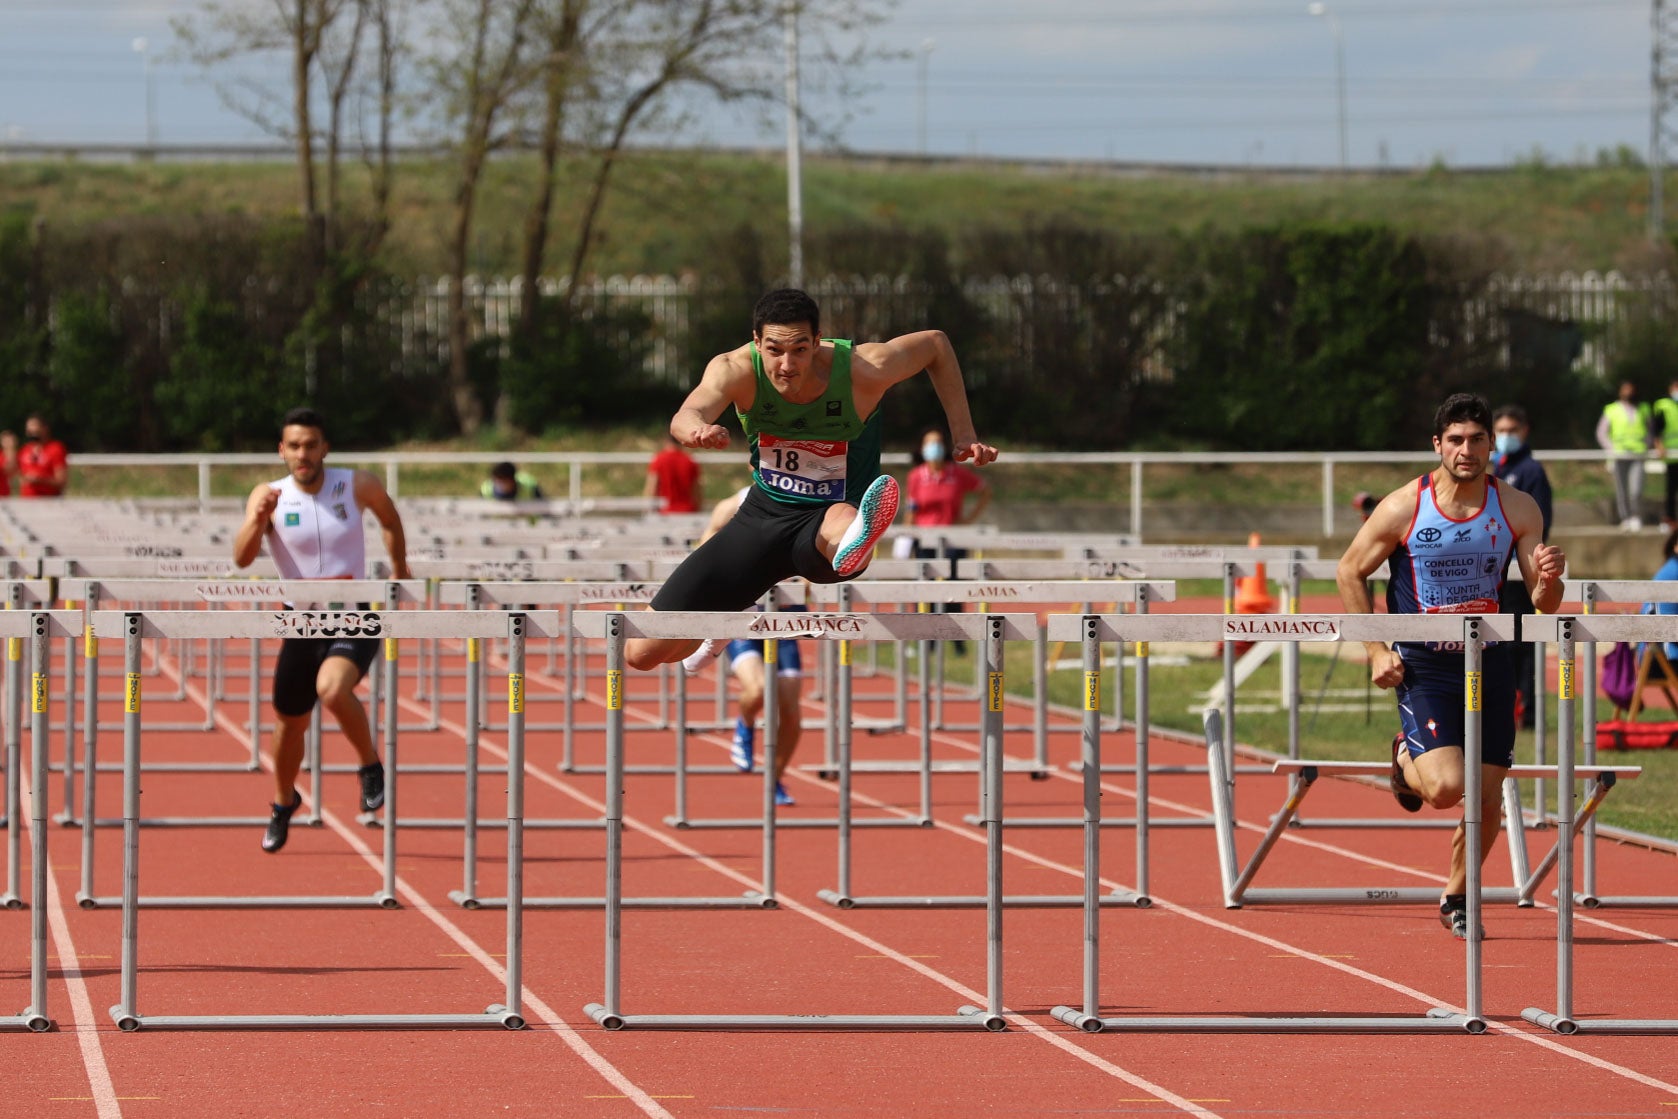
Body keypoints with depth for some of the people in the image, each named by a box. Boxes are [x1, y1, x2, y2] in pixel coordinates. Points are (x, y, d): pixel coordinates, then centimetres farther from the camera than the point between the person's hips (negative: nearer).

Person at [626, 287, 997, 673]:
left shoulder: (862, 370, -21)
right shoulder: (735, 370, -19)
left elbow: (935, 343, -1)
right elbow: (685, 417, -40)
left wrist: (964, 437, -5)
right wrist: (697, 429, -65)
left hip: (827, 518, -3)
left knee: (840, 520, -44)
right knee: (642, 653, 1)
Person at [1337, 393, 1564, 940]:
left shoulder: (1517, 510, -4)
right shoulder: (1403, 508, -10)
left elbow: (1543, 603, -1)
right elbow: (1350, 572, 2)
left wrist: (1548, 580, -25)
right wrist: (1377, 651, -4)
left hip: (1490, 665, 3)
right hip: (1423, 668, -3)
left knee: (1488, 801, 4)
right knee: (1445, 786, -21)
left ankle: (1456, 897, 29)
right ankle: (1407, 761, 15)